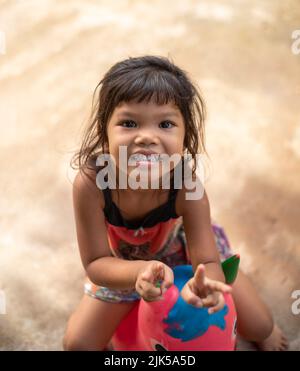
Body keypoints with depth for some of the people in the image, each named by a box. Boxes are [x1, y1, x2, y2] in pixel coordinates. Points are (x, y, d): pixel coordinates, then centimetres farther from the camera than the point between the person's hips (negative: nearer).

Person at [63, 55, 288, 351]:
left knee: (261, 327, 2)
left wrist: (203, 285, -57)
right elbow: (95, 263, -29)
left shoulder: (187, 188, -36)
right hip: (123, 265, 0)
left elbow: (209, 263, -31)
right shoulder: (90, 183, -38)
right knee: (77, 343, -1)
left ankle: (259, 331, 41)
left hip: (185, 250, 0)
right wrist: (140, 271, -51)